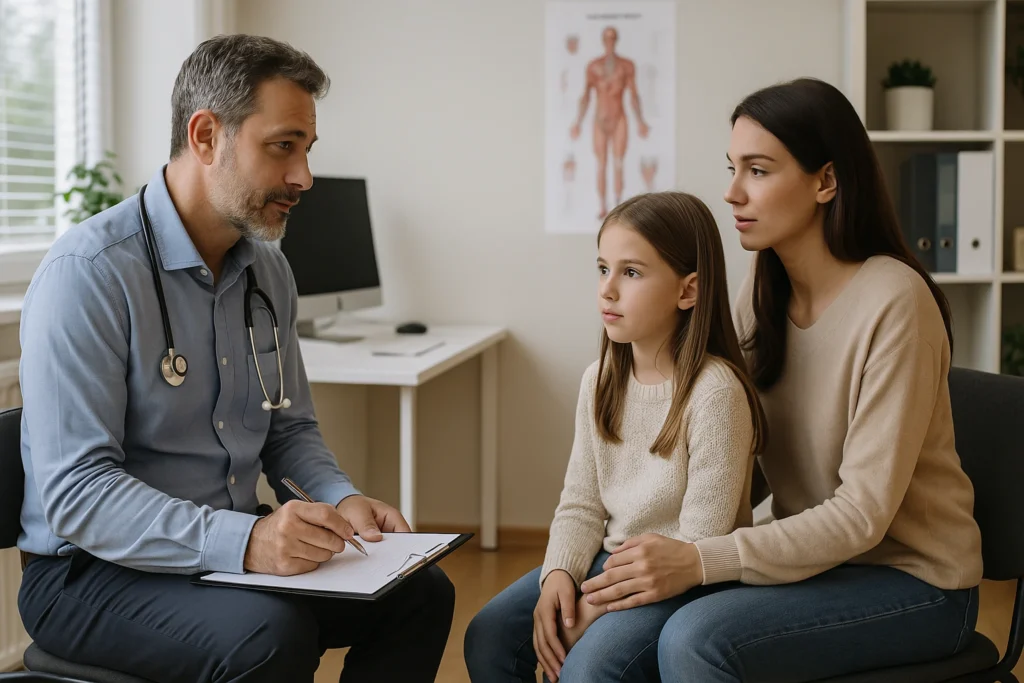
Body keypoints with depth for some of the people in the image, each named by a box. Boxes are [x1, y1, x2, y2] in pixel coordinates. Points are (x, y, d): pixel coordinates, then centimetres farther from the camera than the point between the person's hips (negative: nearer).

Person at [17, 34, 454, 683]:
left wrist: (340, 498, -4)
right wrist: (243, 541, -38)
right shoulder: (87, 274, -19)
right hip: (91, 573, -7)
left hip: (239, 552, 8)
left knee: (422, 593, -8)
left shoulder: (268, 271, 8)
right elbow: (75, 494, -25)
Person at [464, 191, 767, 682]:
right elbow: (581, 504, 6)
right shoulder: (600, 380, 3)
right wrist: (558, 576, -13)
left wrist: (597, 609, -19)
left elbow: (697, 545, -19)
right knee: (488, 637, -7)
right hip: (608, 561, 7)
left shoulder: (715, 390, -19)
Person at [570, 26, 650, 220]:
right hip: (600, 120, 1)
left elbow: (633, 95, 7)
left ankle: (618, 206, -5)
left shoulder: (627, 65, 5)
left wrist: (640, 121, 5)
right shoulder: (593, 65, 5)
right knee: (601, 166, 1)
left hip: (619, 120, -1)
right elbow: (586, 96, 7)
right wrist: (578, 123, 5)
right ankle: (603, 207, 6)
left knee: (618, 166, -8)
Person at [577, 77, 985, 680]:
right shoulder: (763, 292, 2)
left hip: (913, 581, -6)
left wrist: (700, 562, -30)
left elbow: (864, 513, -22)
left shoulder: (894, 301, -20)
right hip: (815, 557, 6)